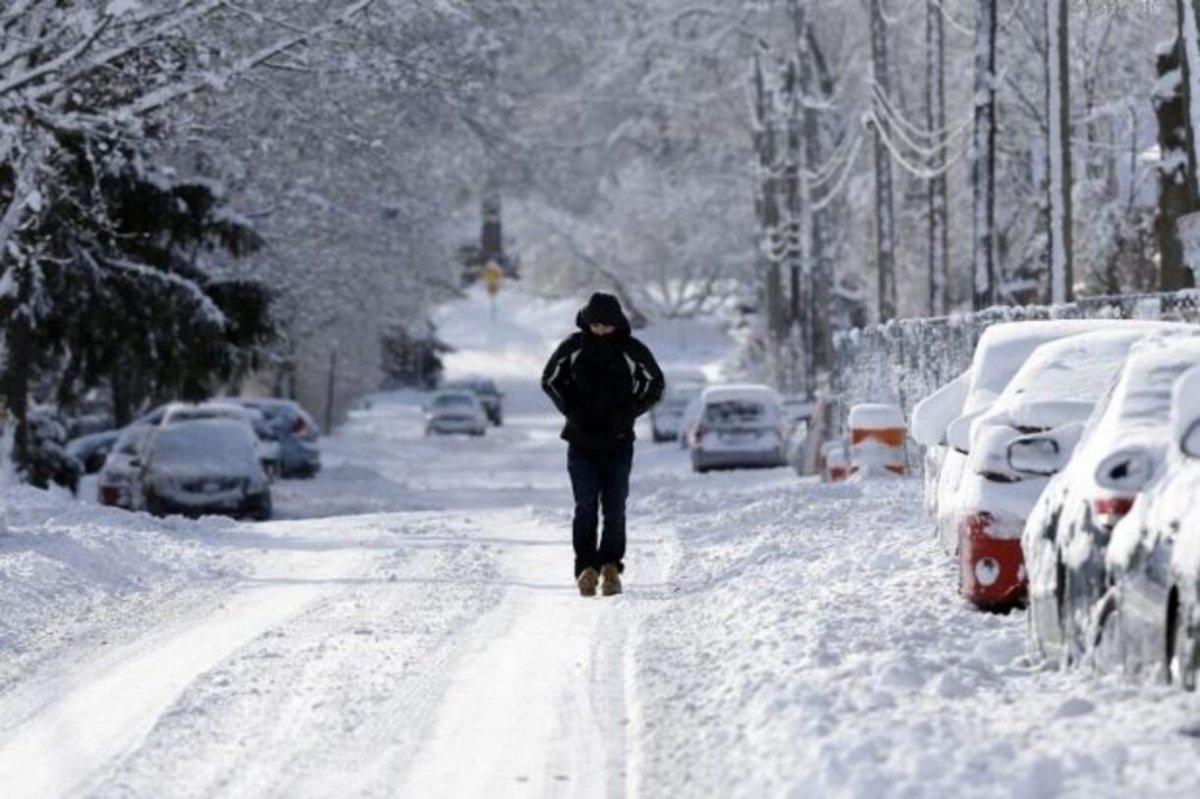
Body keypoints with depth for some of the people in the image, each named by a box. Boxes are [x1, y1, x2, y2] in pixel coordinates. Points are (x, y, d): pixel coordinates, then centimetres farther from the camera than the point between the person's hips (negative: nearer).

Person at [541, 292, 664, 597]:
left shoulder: (632, 350, -2)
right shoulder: (573, 346, 0)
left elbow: (654, 386, 8)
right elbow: (550, 379, 10)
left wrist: (626, 414, -5)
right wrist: (572, 410, -4)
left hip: (618, 441, 0)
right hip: (581, 441, 0)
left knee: (615, 508, -2)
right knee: (586, 504, -11)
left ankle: (611, 565, 8)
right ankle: (586, 568, -11)